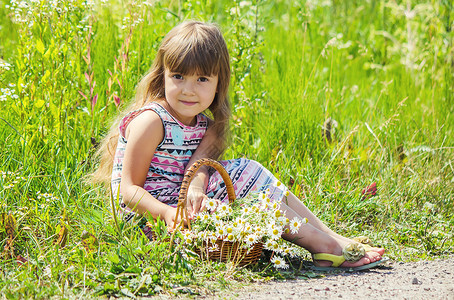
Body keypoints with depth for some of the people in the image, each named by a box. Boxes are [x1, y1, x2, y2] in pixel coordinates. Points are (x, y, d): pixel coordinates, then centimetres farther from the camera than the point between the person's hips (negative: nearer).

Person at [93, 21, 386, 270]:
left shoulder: (204, 124, 6)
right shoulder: (150, 122, -16)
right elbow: (130, 189, -16)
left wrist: (195, 188, -38)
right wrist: (167, 213, -32)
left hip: (186, 202, 7)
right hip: (155, 218, -7)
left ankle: (331, 236, -1)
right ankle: (326, 246, -15)